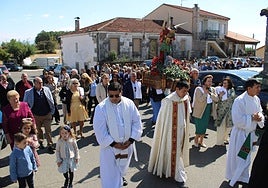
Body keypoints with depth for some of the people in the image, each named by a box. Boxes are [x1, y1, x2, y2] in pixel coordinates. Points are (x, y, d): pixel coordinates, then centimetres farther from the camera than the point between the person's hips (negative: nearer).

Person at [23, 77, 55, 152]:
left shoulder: (46, 89, -2)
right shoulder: (28, 92, -6)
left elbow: (51, 101, 4)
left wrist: (52, 111, 4)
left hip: (47, 114, 0)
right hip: (36, 116, 0)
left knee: (48, 131, 2)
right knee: (38, 131, 17)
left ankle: (50, 145, 11)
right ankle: (40, 142, 38)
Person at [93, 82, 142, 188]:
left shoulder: (129, 104, -10)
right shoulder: (101, 107, -18)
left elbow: (137, 122, -4)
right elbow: (99, 129, -15)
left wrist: (131, 140, -12)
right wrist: (113, 143, -17)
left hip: (127, 144, 4)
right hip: (110, 147, -4)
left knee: (123, 165, 28)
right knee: (110, 172, 1)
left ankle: (120, 177, 58)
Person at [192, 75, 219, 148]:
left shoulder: (213, 89, 8)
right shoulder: (198, 89, -10)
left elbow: (216, 99, -6)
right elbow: (201, 99, -22)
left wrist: (209, 93, -15)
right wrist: (205, 92, -20)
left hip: (208, 110, 5)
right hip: (199, 110, -5)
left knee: (204, 126, 12)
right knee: (199, 126, -1)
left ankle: (201, 141, 27)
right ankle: (196, 139, 24)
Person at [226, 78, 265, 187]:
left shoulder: (256, 99, 1)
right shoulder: (240, 100, -23)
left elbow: (260, 113, 11)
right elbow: (237, 120, -25)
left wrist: (259, 117, -11)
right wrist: (252, 118, -23)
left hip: (251, 133, 7)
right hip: (240, 133, -7)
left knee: (246, 158, 20)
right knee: (236, 157, 8)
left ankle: (243, 178, 39)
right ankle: (233, 179, 29)